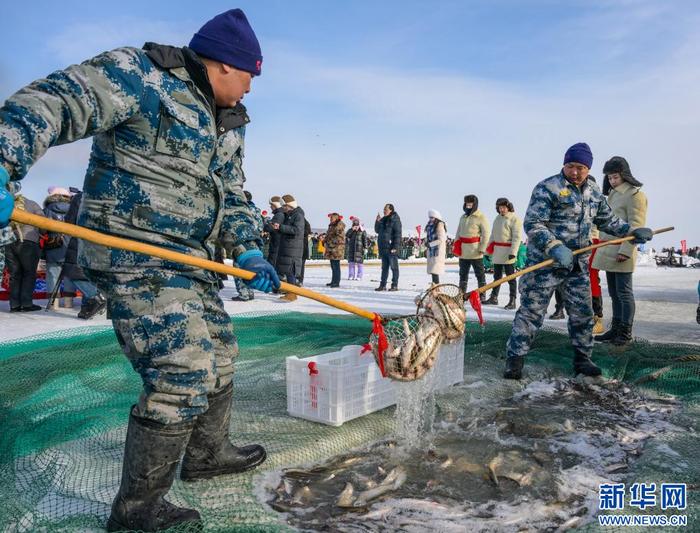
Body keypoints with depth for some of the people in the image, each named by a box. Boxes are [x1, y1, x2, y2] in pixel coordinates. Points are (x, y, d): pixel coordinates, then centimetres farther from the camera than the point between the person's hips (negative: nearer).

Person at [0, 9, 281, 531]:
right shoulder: (139, 73, -9)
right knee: (182, 377, -12)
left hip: (191, 261, 10)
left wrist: (248, 252, 3)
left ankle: (208, 453, 41)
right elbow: (51, 102, -18)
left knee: (219, 354, 19)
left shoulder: (227, 125, 17)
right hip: (137, 257, -10)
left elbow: (232, 195, 18)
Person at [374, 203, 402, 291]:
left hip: (391, 248, -8)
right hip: (383, 248, 8)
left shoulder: (395, 220, -7)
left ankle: (395, 285, 1)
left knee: (394, 267, -3)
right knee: (384, 267, 11)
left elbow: (397, 234, -13)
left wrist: (395, 247, -19)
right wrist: (377, 221, 2)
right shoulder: (383, 219, 16)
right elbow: (377, 230, 20)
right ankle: (383, 285, 16)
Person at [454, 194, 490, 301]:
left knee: (479, 274, 0)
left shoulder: (481, 217, -5)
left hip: (475, 252, -7)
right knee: (463, 274, 12)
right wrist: (456, 245, 8)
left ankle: (482, 296, 5)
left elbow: (486, 234, -9)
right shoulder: (463, 217, 16)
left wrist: (482, 249, -13)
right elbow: (458, 232, 19)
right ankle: (462, 294, 21)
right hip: (463, 252, 7)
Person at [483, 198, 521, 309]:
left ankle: (512, 301, 0)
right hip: (497, 251, 8)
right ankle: (494, 298, 24)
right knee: (497, 276, 15)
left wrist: (513, 252, -19)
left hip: (507, 252, -8)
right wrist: (489, 247, 14)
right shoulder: (498, 219, 16)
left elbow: (517, 237, -13)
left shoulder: (515, 219, -8)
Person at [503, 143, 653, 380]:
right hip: (545, 263, -6)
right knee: (531, 312, -3)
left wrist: (633, 231, 11)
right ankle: (515, 360, 6)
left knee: (582, 314, 13)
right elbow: (532, 224, -19)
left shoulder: (593, 192, 11)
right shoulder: (547, 188, -12)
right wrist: (554, 247, -32)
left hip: (578, 265, 7)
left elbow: (608, 220, 24)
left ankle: (582, 359, 29)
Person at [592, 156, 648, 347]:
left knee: (624, 293, -2)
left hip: (621, 253, -8)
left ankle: (626, 332, 5)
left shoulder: (635, 194, -8)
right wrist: (601, 243, 20)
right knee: (614, 293, 13)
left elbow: (636, 226, -15)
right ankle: (616, 329, 21)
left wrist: (625, 251, -21)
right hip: (608, 252, 9)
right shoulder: (612, 194, 19)